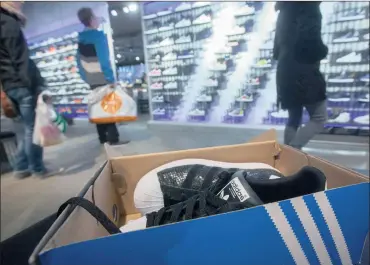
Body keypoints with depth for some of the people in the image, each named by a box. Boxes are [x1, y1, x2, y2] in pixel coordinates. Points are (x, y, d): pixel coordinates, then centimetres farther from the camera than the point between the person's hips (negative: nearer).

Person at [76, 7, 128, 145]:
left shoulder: (81, 39, 13)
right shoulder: (98, 35, -9)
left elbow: (79, 62, 14)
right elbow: (104, 59, -18)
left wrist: (86, 78, 18)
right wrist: (111, 78, -16)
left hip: (92, 80, 7)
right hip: (102, 79, -7)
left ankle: (103, 138, 14)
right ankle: (113, 139, -5)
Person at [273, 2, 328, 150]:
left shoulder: (286, 10, 21)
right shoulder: (308, 6, -4)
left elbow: (277, 50, 19)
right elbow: (310, 39, -18)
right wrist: (322, 52, -1)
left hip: (285, 72, 8)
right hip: (303, 73, -8)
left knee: (294, 119, 13)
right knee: (319, 118, -1)